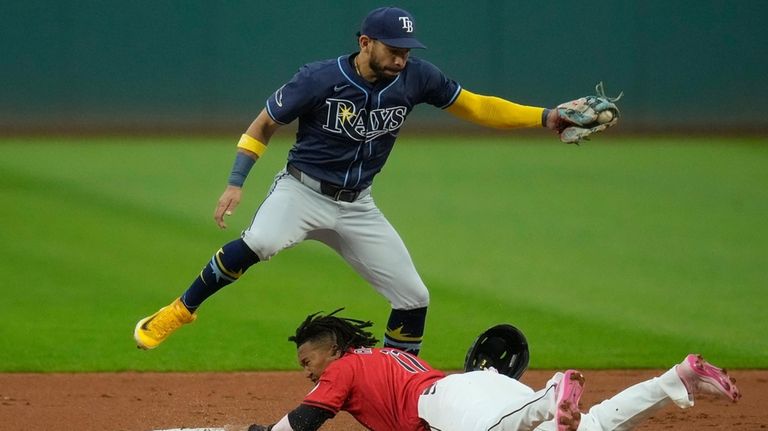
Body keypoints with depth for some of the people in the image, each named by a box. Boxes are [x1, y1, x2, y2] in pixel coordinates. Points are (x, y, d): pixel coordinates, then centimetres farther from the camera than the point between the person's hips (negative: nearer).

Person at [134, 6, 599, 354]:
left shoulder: (416, 77, -8)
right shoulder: (319, 79, -18)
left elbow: (475, 106, 0)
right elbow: (264, 124, -7)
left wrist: (546, 117, -9)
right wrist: (236, 183, -16)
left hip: (358, 207, 5)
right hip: (303, 190, -5)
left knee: (414, 298, 0)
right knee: (259, 243, -35)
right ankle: (179, 312, -19)